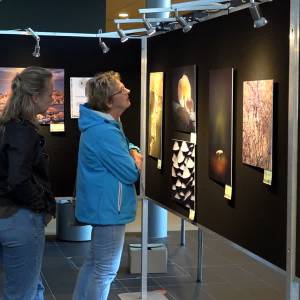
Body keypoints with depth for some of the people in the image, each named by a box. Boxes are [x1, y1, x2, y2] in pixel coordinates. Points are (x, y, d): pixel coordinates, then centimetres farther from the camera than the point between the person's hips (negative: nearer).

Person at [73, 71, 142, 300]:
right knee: (106, 271, 1)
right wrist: (136, 160, 0)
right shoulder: (105, 132, -25)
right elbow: (131, 173, -23)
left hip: (102, 206, 11)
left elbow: (127, 146, 19)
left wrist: (133, 153, -5)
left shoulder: (108, 125, 8)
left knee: (93, 263, 20)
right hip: (109, 209, -11)